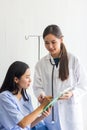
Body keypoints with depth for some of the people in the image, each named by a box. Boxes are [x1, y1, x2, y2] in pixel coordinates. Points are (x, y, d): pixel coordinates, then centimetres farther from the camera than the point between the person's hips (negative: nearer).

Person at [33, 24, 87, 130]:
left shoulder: (73, 60, -5)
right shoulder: (41, 64, 2)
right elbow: (37, 86, 5)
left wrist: (72, 93, -21)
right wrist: (40, 94, -16)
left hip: (69, 111, -2)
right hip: (49, 112, 2)